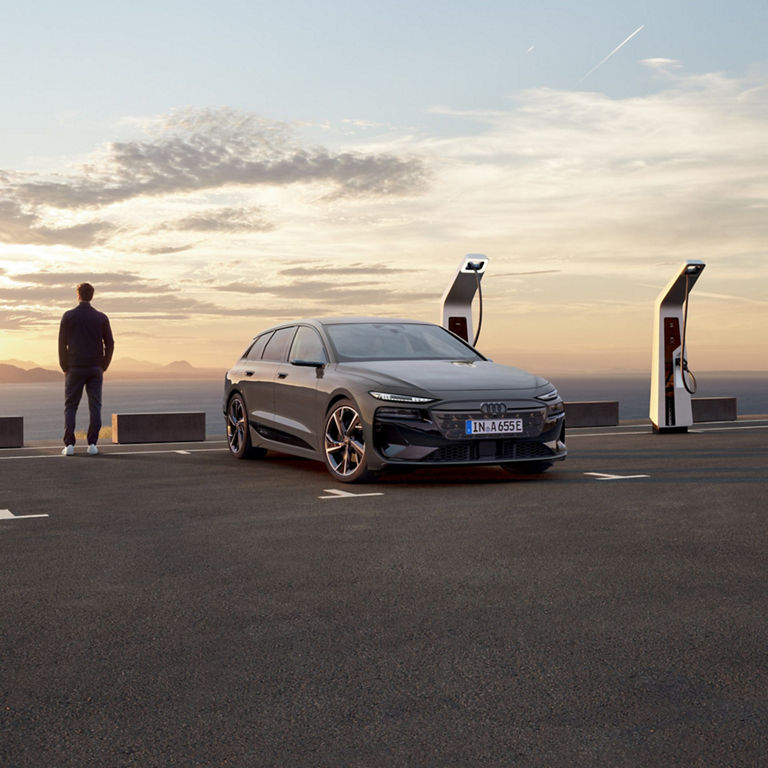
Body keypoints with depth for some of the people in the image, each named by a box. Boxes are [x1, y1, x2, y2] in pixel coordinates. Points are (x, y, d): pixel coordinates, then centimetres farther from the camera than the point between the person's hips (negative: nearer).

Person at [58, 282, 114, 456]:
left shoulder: (68, 316, -1)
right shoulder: (101, 317, 4)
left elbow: (62, 344, -4)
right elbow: (110, 344, 2)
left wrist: (65, 367, 4)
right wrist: (103, 367, 9)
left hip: (75, 369, -1)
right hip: (95, 369, 1)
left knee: (70, 407, 6)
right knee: (95, 407, 4)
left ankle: (69, 445, -2)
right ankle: (92, 444, -2)